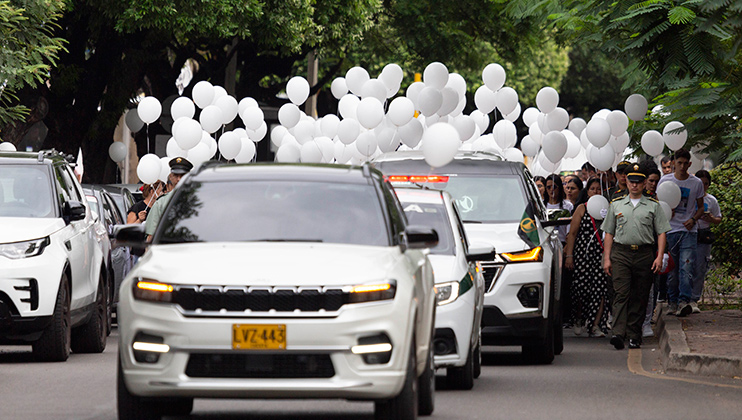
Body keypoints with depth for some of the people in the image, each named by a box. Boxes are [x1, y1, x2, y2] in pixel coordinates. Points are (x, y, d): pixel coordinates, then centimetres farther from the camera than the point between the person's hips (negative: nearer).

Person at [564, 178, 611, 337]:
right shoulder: (582, 208, 6)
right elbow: (572, 233, 5)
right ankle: (579, 319, 21)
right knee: (582, 287, -4)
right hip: (582, 252, -1)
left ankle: (596, 325, -6)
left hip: (602, 253, 1)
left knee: (600, 288, -9)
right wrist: (569, 255, -2)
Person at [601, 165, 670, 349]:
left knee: (639, 297, 2)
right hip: (621, 253, 0)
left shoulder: (653, 206, 9)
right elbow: (609, 233, 15)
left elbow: (662, 232, 6)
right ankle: (618, 333, -24)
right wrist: (607, 258, 6)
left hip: (644, 254, 0)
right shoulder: (616, 205, 14)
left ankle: (634, 336, 8)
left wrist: (659, 257, -5)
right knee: (621, 293, -13)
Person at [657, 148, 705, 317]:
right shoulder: (665, 181, 5)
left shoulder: (697, 183, 5)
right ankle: (673, 301, 13)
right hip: (670, 229, 1)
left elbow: (700, 207, 14)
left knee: (686, 267, -15)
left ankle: (684, 301, -22)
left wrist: (693, 219, -5)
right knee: (671, 269, 4)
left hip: (689, 231, -1)